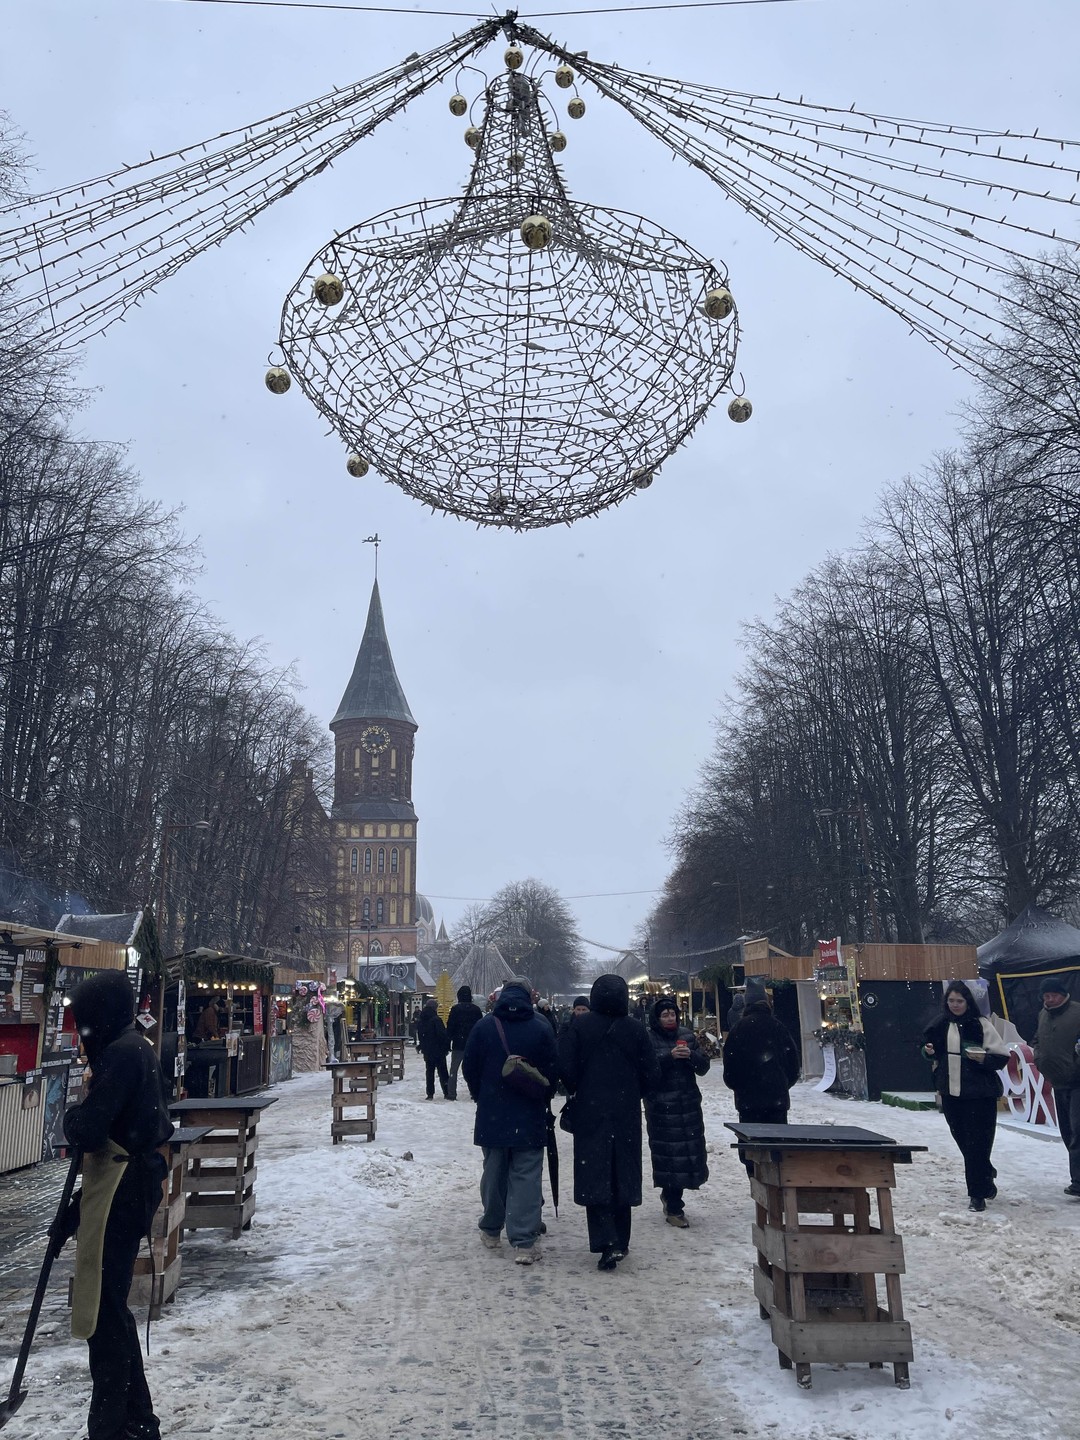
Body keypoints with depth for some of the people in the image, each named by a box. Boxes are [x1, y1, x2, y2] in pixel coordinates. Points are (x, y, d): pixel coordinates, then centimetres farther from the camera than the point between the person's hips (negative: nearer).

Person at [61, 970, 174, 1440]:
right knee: (110, 1304, 18)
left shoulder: (121, 1053, -18)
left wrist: (71, 1119, -1)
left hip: (119, 1193, -10)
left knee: (103, 1308, 0)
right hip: (133, 1185, 10)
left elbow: (87, 1129, -22)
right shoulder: (137, 1048, 13)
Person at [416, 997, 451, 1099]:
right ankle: (446, 1093, 0)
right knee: (442, 1071, 1)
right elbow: (443, 1034, -16)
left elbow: (419, 1035, 14)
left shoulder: (420, 1021, 6)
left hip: (427, 1050, 6)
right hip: (438, 1049, -5)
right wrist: (446, 1046, -6)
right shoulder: (436, 1019, -16)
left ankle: (430, 1094, 8)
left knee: (429, 1071, 10)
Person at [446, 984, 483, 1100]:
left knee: (453, 1070, 6)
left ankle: (452, 1094, 1)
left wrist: (448, 1043, -1)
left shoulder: (455, 1009, -6)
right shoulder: (476, 1009, 3)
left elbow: (450, 1027, -7)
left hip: (458, 1044, -2)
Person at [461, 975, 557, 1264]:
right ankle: (524, 1243, -4)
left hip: (492, 1114, 2)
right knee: (527, 1176, 1)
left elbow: (469, 1068, 1)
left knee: (494, 1172, 17)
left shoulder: (483, 1026, -4)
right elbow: (553, 1070, -2)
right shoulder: (541, 1028, -7)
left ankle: (491, 1231, 29)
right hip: (530, 1117, -2)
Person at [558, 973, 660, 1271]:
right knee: (622, 1176, 14)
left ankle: (607, 1244, -11)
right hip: (626, 1115, 2)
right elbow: (652, 1075, -2)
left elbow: (565, 1068, -13)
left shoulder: (578, 1026, -9)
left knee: (594, 1177, 1)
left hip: (590, 1113, -2)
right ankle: (620, 1241, 22)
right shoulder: (635, 1029, -4)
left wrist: (577, 1093, 7)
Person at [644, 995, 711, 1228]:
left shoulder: (687, 1035, 10)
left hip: (689, 1104, 5)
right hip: (661, 1106, -4)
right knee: (668, 1153, -6)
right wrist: (669, 1056, -23)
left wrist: (691, 1055, -11)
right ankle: (673, 1209, 6)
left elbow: (703, 1066, 9)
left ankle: (669, 1194, 28)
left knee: (691, 1150, 5)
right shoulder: (648, 1038, -2)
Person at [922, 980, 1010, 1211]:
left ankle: (978, 1193, 5)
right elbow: (931, 1051, 18)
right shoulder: (940, 1024, 5)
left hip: (980, 1094, -5)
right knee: (962, 1140, 14)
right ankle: (986, 1177, 37)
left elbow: (1003, 1056, -5)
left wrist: (984, 1058, -23)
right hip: (951, 1092, 5)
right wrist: (930, 1052, -3)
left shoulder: (981, 1025, -8)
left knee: (976, 1143, -4)